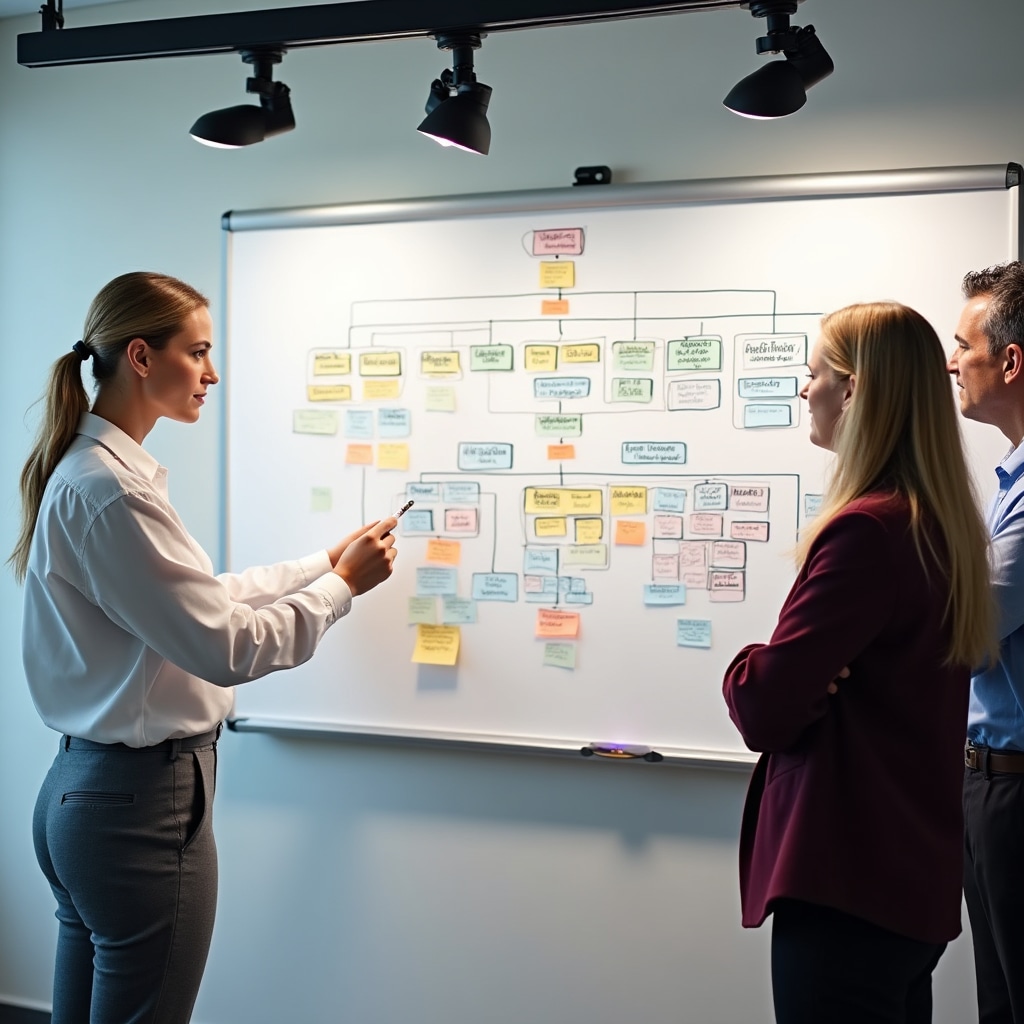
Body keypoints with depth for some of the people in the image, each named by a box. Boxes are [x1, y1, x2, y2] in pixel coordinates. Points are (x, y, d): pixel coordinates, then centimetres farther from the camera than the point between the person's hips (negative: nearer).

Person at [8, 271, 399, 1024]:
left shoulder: (90, 469, 11)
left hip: (85, 788, 10)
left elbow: (199, 599, 15)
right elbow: (225, 645, -21)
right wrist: (342, 586, -8)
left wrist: (326, 562, 15)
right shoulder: (110, 490, -21)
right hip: (145, 800, -10)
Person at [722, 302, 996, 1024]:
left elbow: (763, 711, -22)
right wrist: (797, 682, -6)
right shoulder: (943, 523, 9)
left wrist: (746, 670, -1)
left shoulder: (866, 531, -21)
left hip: (844, 881, -9)